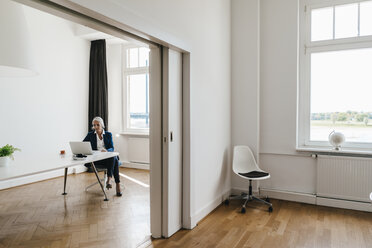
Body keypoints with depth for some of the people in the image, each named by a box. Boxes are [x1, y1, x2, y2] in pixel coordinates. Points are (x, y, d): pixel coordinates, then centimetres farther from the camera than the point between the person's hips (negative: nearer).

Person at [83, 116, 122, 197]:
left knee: (114, 158, -36)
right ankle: (117, 185, -34)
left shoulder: (108, 134, 10)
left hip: (108, 156, 2)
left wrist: (106, 150, -24)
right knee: (114, 161, -32)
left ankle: (108, 180, -37)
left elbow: (112, 148, 0)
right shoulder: (90, 135, 11)